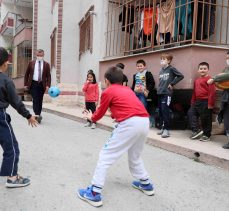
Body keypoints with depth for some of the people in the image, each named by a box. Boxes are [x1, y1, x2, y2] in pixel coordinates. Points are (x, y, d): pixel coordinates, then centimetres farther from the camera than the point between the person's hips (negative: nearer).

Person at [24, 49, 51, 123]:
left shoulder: (46, 64, 4)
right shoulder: (31, 63, 5)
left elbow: (48, 76, 1)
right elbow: (27, 74, 8)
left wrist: (48, 85, -12)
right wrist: (25, 84, 3)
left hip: (42, 84, 1)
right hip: (33, 84, -1)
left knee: (40, 101, 8)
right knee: (35, 100, -12)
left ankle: (38, 115, 20)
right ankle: (37, 115, -17)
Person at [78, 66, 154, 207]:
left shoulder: (108, 92, 9)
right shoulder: (127, 89, 26)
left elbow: (99, 114, 18)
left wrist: (91, 117, 38)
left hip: (130, 124, -7)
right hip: (145, 122, 7)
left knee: (106, 156, 4)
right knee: (135, 156, 29)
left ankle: (94, 193, 5)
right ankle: (146, 184, 41)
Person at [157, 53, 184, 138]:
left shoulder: (171, 69, -3)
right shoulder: (161, 70, 16)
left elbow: (181, 76, -6)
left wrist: (172, 83, -7)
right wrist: (159, 88, 10)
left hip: (167, 93, -7)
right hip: (160, 93, 7)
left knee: (165, 111, -10)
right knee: (160, 111, 9)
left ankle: (166, 129, -4)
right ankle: (162, 128, 18)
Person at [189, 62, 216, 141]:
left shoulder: (209, 79, -11)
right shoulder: (196, 80, 15)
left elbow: (212, 92, -17)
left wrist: (210, 103, -20)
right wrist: (192, 102, 18)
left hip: (205, 102, -8)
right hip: (197, 102, 8)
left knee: (206, 119, 1)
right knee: (192, 114, 6)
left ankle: (206, 135, 13)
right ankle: (196, 130, 13)